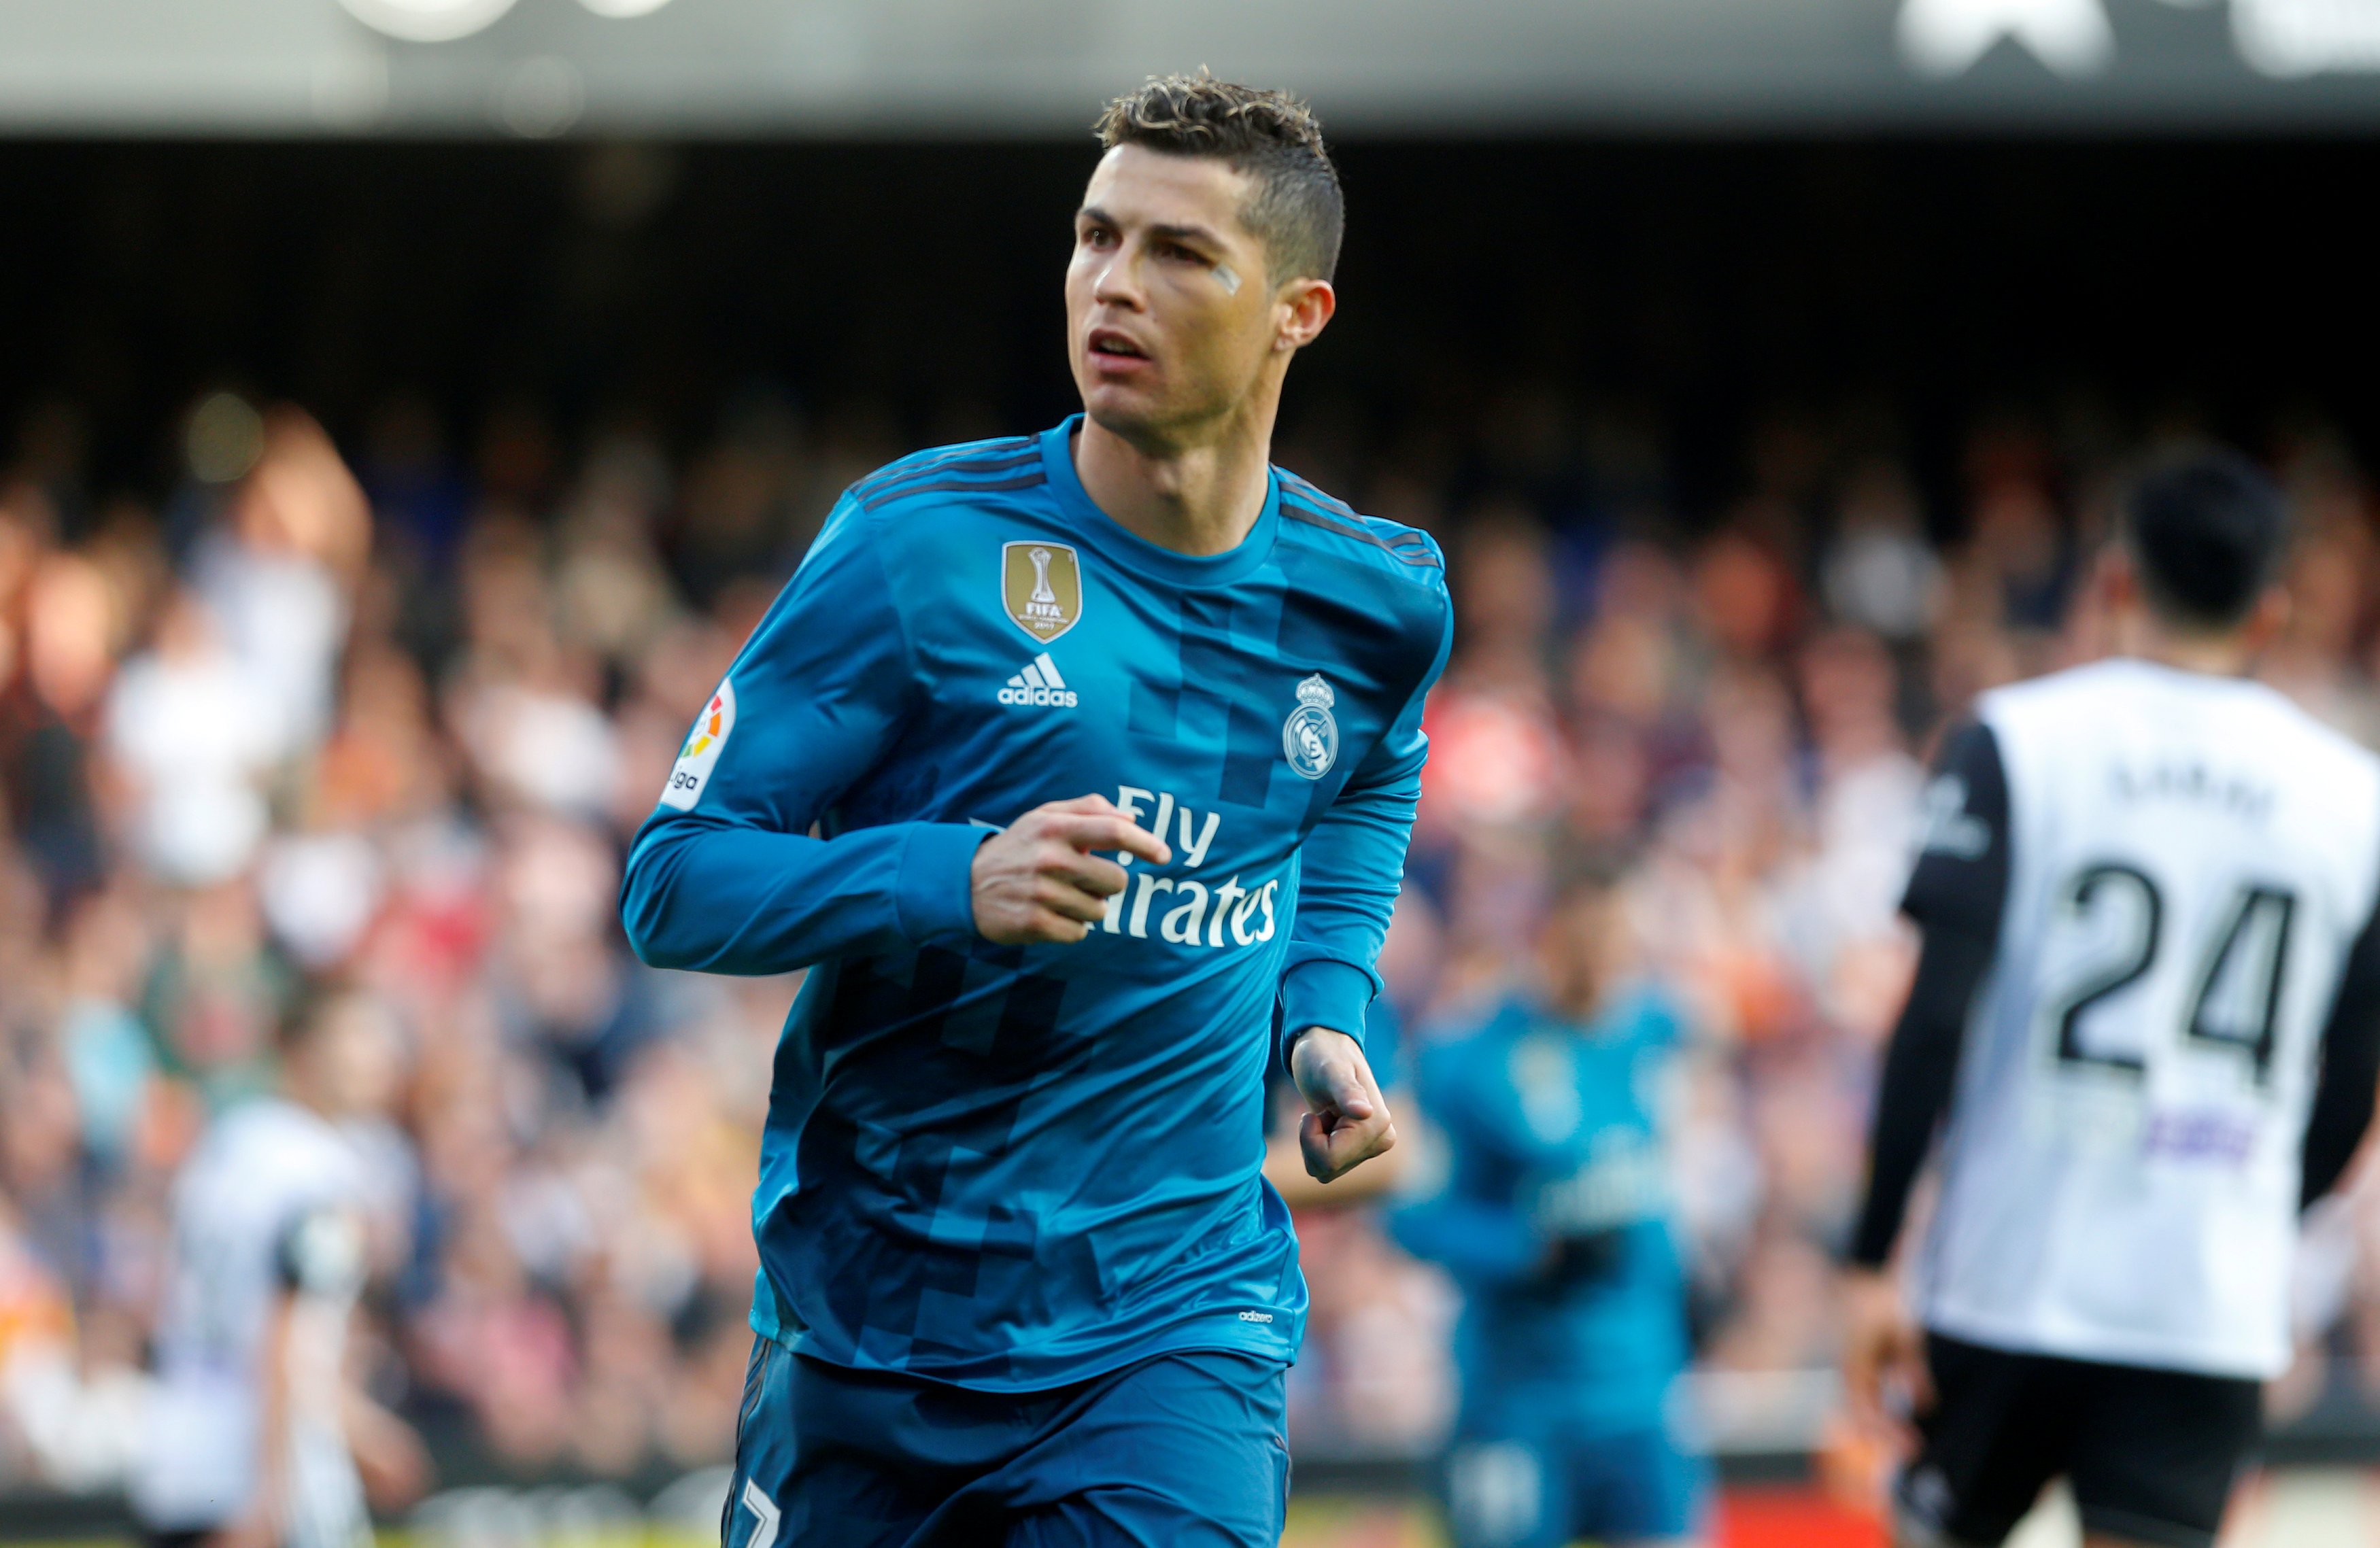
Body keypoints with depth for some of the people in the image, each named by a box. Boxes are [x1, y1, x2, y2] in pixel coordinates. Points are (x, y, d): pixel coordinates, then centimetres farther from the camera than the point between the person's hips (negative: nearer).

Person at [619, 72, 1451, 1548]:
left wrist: (1327, 1008, 9)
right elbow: (671, 883, -9)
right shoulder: (918, 547, -9)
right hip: (869, 1334, -1)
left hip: (1180, 1329, 1)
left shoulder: (1377, 606, 2)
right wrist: (953, 881, -26)